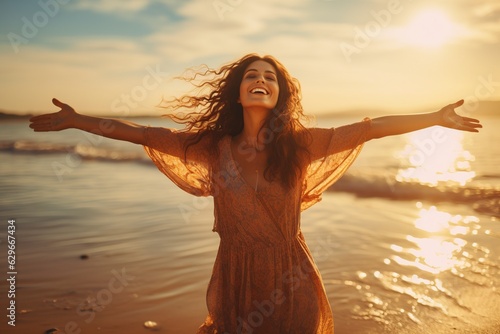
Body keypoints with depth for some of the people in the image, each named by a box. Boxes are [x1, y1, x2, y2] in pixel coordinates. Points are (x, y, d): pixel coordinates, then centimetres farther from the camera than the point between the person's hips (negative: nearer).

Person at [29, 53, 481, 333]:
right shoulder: (214, 146, -5)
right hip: (236, 275, 1)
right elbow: (144, 135, -2)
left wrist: (438, 118, -7)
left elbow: (370, 128, -9)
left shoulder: (298, 144, -8)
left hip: (290, 280, 0)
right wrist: (79, 121, 0)